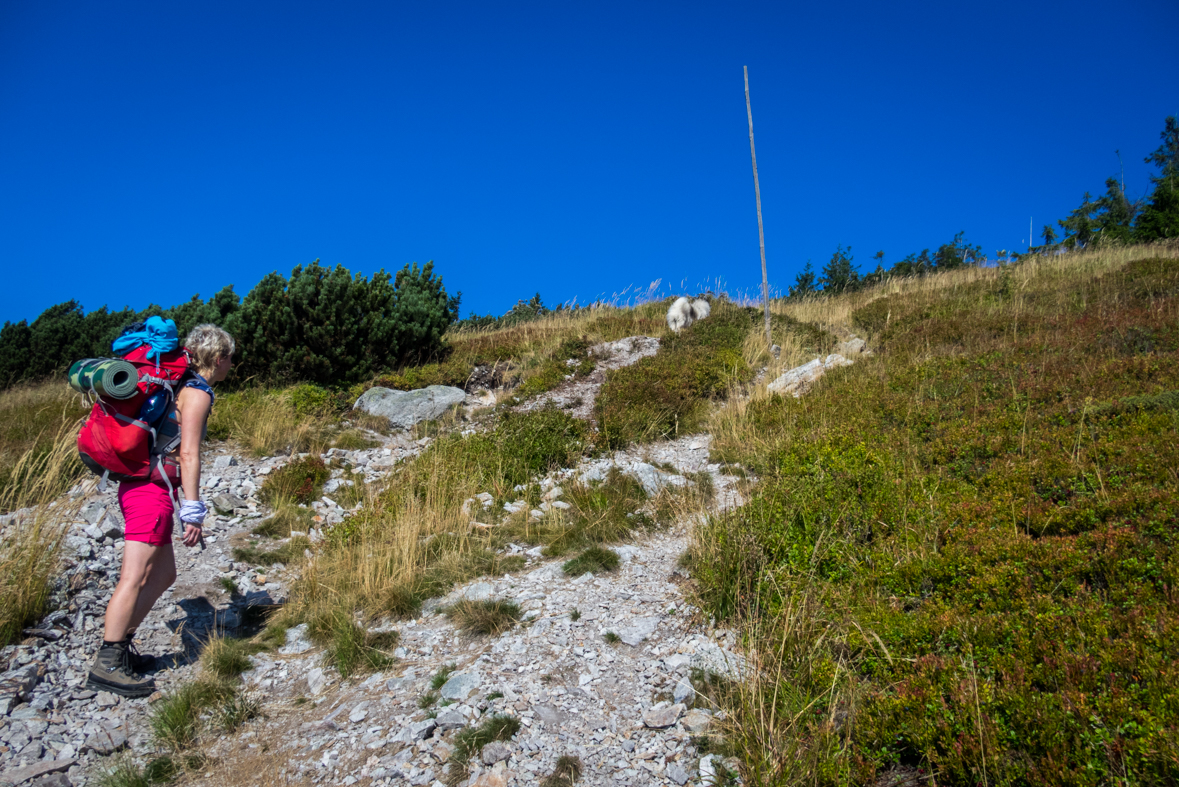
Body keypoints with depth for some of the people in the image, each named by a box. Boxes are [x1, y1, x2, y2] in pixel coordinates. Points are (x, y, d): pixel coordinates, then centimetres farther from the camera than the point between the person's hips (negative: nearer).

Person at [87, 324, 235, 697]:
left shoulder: (184, 386, 18)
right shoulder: (198, 393, -11)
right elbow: (188, 454, -17)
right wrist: (193, 511, -17)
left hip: (144, 485, 10)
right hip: (151, 488, -10)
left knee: (163, 573, 15)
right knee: (135, 576, -10)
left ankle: (120, 646, 18)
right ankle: (106, 666, -8)